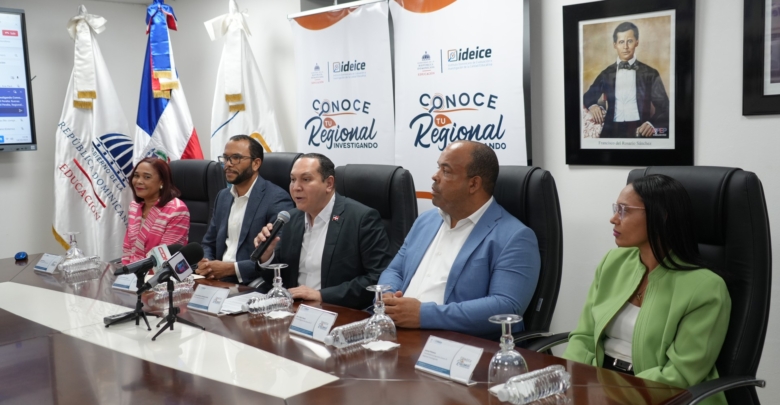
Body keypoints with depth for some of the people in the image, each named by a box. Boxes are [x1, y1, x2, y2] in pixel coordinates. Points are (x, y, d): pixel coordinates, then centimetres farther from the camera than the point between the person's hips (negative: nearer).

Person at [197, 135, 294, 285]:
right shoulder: (223, 196, 14)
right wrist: (205, 263, -4)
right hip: (219, 282, 6)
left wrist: (232, 268, -18)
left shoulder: (277, 199, -10)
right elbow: (209, 244, 18)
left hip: (253, 285, -6)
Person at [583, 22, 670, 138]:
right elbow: (588, 97, 24)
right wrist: (592, 106, 0)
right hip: (612, 132, 1)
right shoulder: (607, 74, 11)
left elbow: (664, 108, 5)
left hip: (640, 131, -1)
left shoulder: (650, 73, 6)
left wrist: (653, 125, -16)